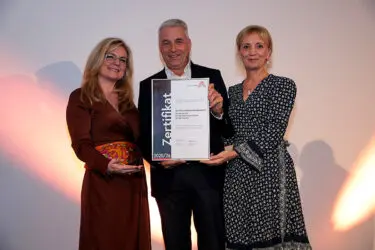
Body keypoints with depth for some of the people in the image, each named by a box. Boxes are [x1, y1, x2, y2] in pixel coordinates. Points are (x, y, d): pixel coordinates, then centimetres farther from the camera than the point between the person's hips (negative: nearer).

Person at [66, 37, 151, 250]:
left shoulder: (126, 99, 16)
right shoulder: (80, 97, -2)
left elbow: (138, 138, 12)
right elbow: (81, 144, -12)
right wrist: (107, 166, -28)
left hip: (134, 181, 6)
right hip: (103, 181, -6)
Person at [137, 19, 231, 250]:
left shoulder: (211, 77, 1)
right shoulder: (148, 86, 5)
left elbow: (228, 128, -3)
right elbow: (143, 134, 3)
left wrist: (219, 111, -24)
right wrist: (156, 159, -16)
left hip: (208, 173, -1)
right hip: (168, 177, 2)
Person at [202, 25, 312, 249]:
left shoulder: (284, 85, -1)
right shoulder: (233, 91, 15)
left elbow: (273, 133, -12)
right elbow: (230, 134, 14)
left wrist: (235, 153, -17)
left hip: (270, 170, -5)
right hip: (237, 174, 5)